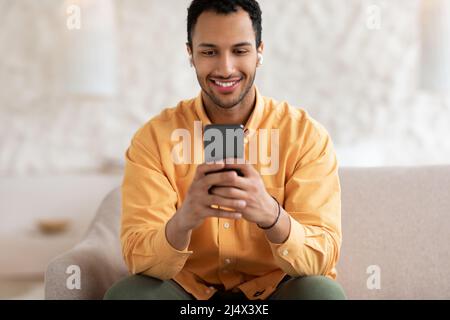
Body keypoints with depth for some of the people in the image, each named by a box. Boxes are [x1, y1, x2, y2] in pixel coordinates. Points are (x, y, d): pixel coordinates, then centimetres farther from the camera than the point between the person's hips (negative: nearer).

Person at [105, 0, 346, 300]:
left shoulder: (308, 135, -10)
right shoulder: (153, 137, -9)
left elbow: (323, 257, -16)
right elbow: (138, 258, -15)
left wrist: (271, 215, -38)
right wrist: (182, 221, -38)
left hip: (277, 288, 0)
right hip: (188, 289, 1)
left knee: (323, 292, -30)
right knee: (124, 294, -26)